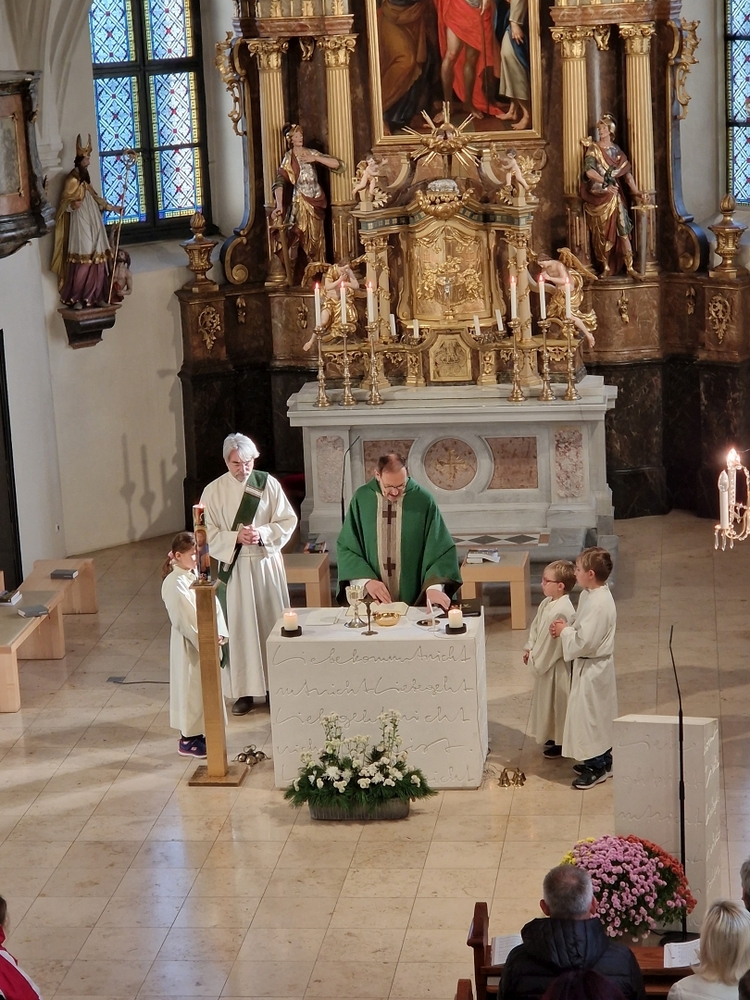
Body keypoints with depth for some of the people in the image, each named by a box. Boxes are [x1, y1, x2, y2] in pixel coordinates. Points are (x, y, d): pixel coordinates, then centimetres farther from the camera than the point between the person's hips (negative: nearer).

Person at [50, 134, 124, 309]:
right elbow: (65, 203, -10)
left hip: (92, 222, 8)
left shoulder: (85, 177, 16)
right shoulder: (72, 178, -9)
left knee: (96, 259, 4)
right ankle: (76, 298, -8)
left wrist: (112, 207, 23)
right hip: (80, 222, -8)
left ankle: (96, 296, 7)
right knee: (82, 260, -11)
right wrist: (74, 204, -30)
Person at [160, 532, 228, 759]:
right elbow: (185, 620, -21)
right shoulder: (174, 584, -19)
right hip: (189, 646, -8)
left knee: (208, 688, 16)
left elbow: (215, 606, 5)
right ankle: (187, 741, 14)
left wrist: (220, 633, -7)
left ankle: (200, 733, 29)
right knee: (191, 690, 2)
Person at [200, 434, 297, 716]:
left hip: (267, 565, 1)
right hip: (234, 567, -1)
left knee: (273, 623, 6)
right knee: (239, 627, 1)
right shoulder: (213, 491, -2)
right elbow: (208, 533, -3)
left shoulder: (269, 484, -2)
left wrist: (263, 533, -18)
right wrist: (236, 537, -18)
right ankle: (244, 690, 8)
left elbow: (288, 521, -1)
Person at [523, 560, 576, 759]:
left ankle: (562, 742, 21)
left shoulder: (561, 612, -29)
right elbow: (536, 627, 13)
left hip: (557, 666, -10)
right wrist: (529, 649, 3)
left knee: (558, 702, 6)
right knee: (549, 701, 22)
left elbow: (551, 642, -25)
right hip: (545, 662, 10)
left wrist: (536, 660, -15)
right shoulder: (548, 604, 2)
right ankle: (555, 737, 38)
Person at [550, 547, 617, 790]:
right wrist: (567, 627, -1)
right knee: (599, 715, 20)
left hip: (592, 668, -10)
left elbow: (585, 641, -29)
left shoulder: (598, 604, -28)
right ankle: (602, 760, 33)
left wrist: (564, 631, -14)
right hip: (593, 665, 10)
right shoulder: (592, 595, 3)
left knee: (589, 713, 1)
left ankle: (597, 768, 12)